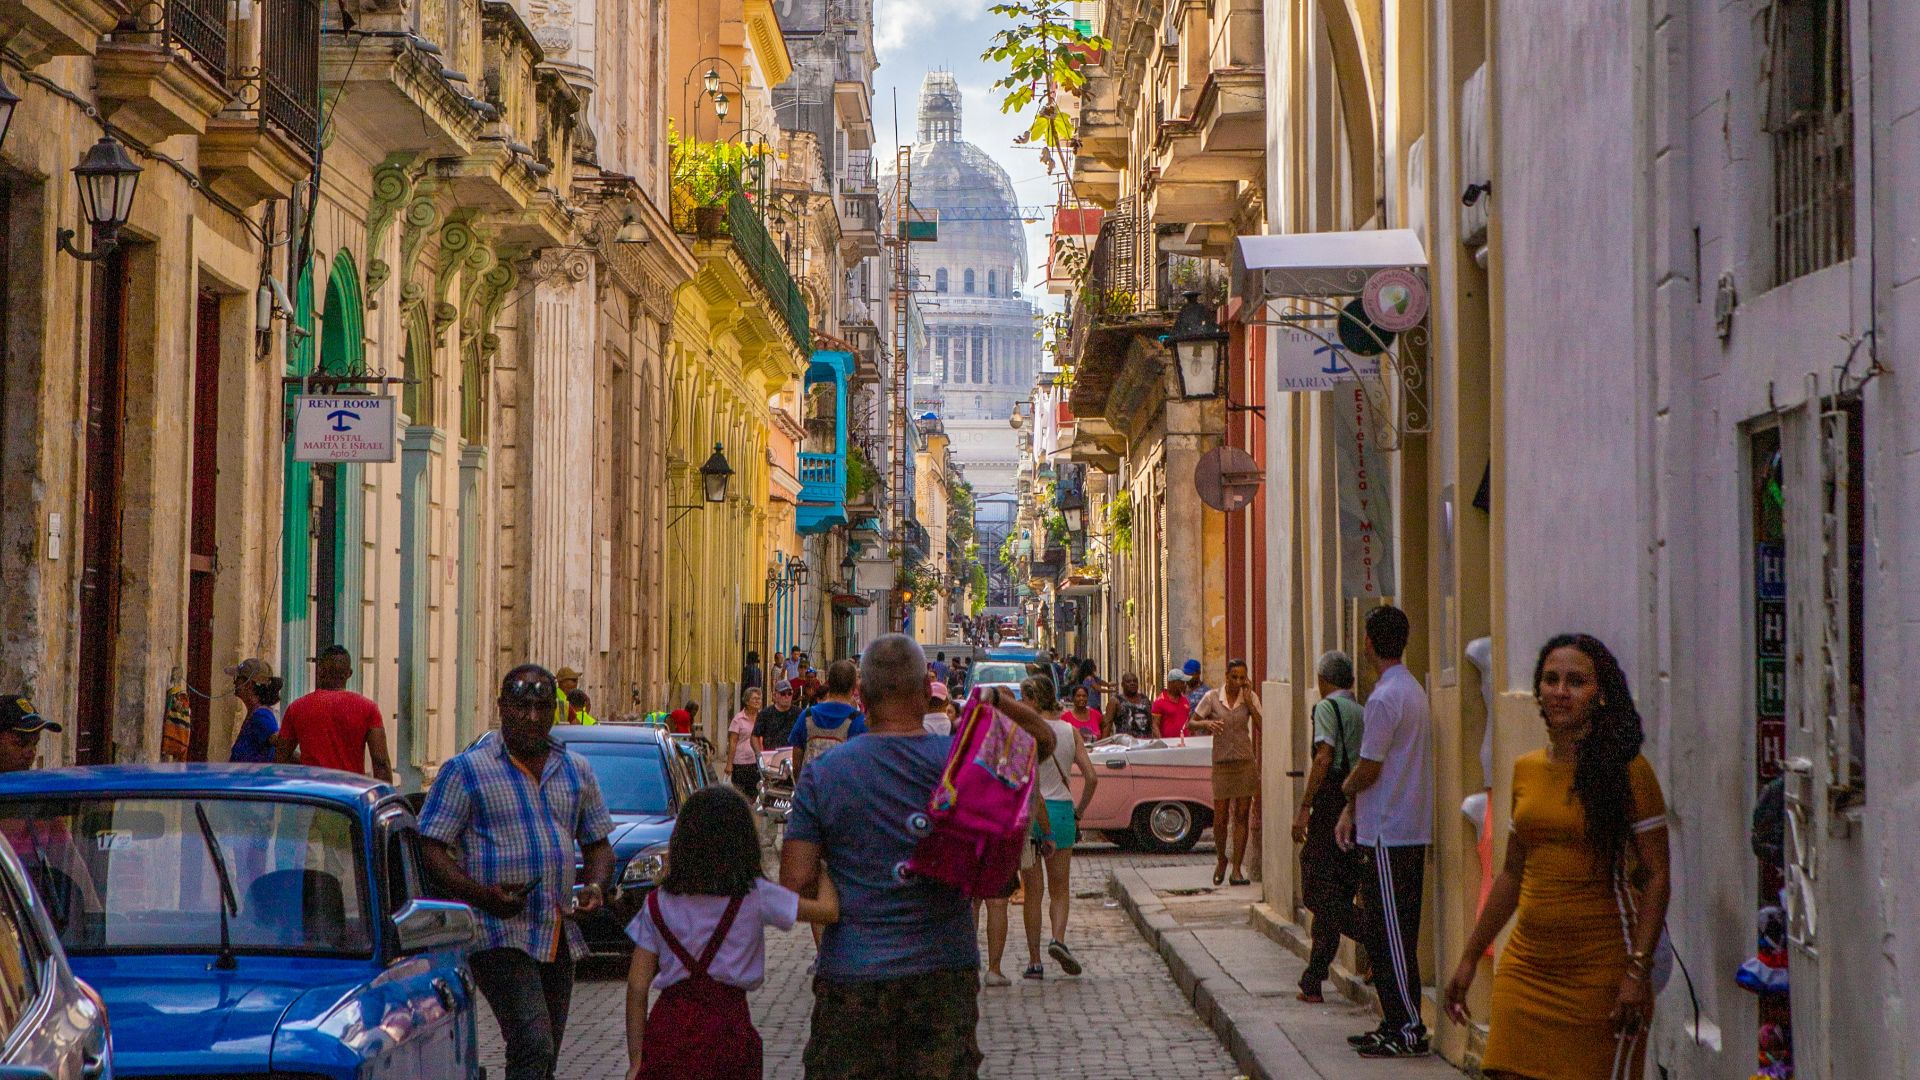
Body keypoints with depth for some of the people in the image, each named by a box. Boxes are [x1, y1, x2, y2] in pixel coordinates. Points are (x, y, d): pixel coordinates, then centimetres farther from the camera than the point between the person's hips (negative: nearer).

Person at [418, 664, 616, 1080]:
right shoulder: (465, 770, -3)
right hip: (499, 934, -6)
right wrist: (482, 894, -21)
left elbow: (598, 844, 22)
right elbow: (430, 850, -5)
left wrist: (594, 886, -1)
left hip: (560, 935, 6)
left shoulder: (577, 771, 14)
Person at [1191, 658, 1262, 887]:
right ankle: (1221, 859, 26)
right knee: (1221, 816, -1)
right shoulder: (1212, 698, -2)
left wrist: (1248, 701, -12)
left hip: (1245, 761, 1)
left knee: (1242, 815, -1)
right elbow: (1191, 724, 3)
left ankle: (1237, 870, 2)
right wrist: (1207, 723, -18)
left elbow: (1262, 728, -7)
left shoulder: (1251, 698, 1)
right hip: (1221, 762, -1)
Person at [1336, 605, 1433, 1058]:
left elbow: (1368, 770, -16)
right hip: (1411, 830, 10)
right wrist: (1351, 812, 14)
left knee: (1392, 935, -5)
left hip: (1389, 834, -10)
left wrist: (1346, 786, 6)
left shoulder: (1385, 698, -18)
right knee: (1384, 933, 14)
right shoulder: (1413, 690, 14)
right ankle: (1394, 1023, 18)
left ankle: (1409, 1031, -3)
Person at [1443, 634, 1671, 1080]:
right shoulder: (1526, 769, 11)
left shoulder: (1626, 771, -5)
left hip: (1600, 968, -5)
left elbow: (1657, 876, -7)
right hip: (1526, 965, 5)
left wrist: (1638, 971, -15)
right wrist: (1470, 958, 20)